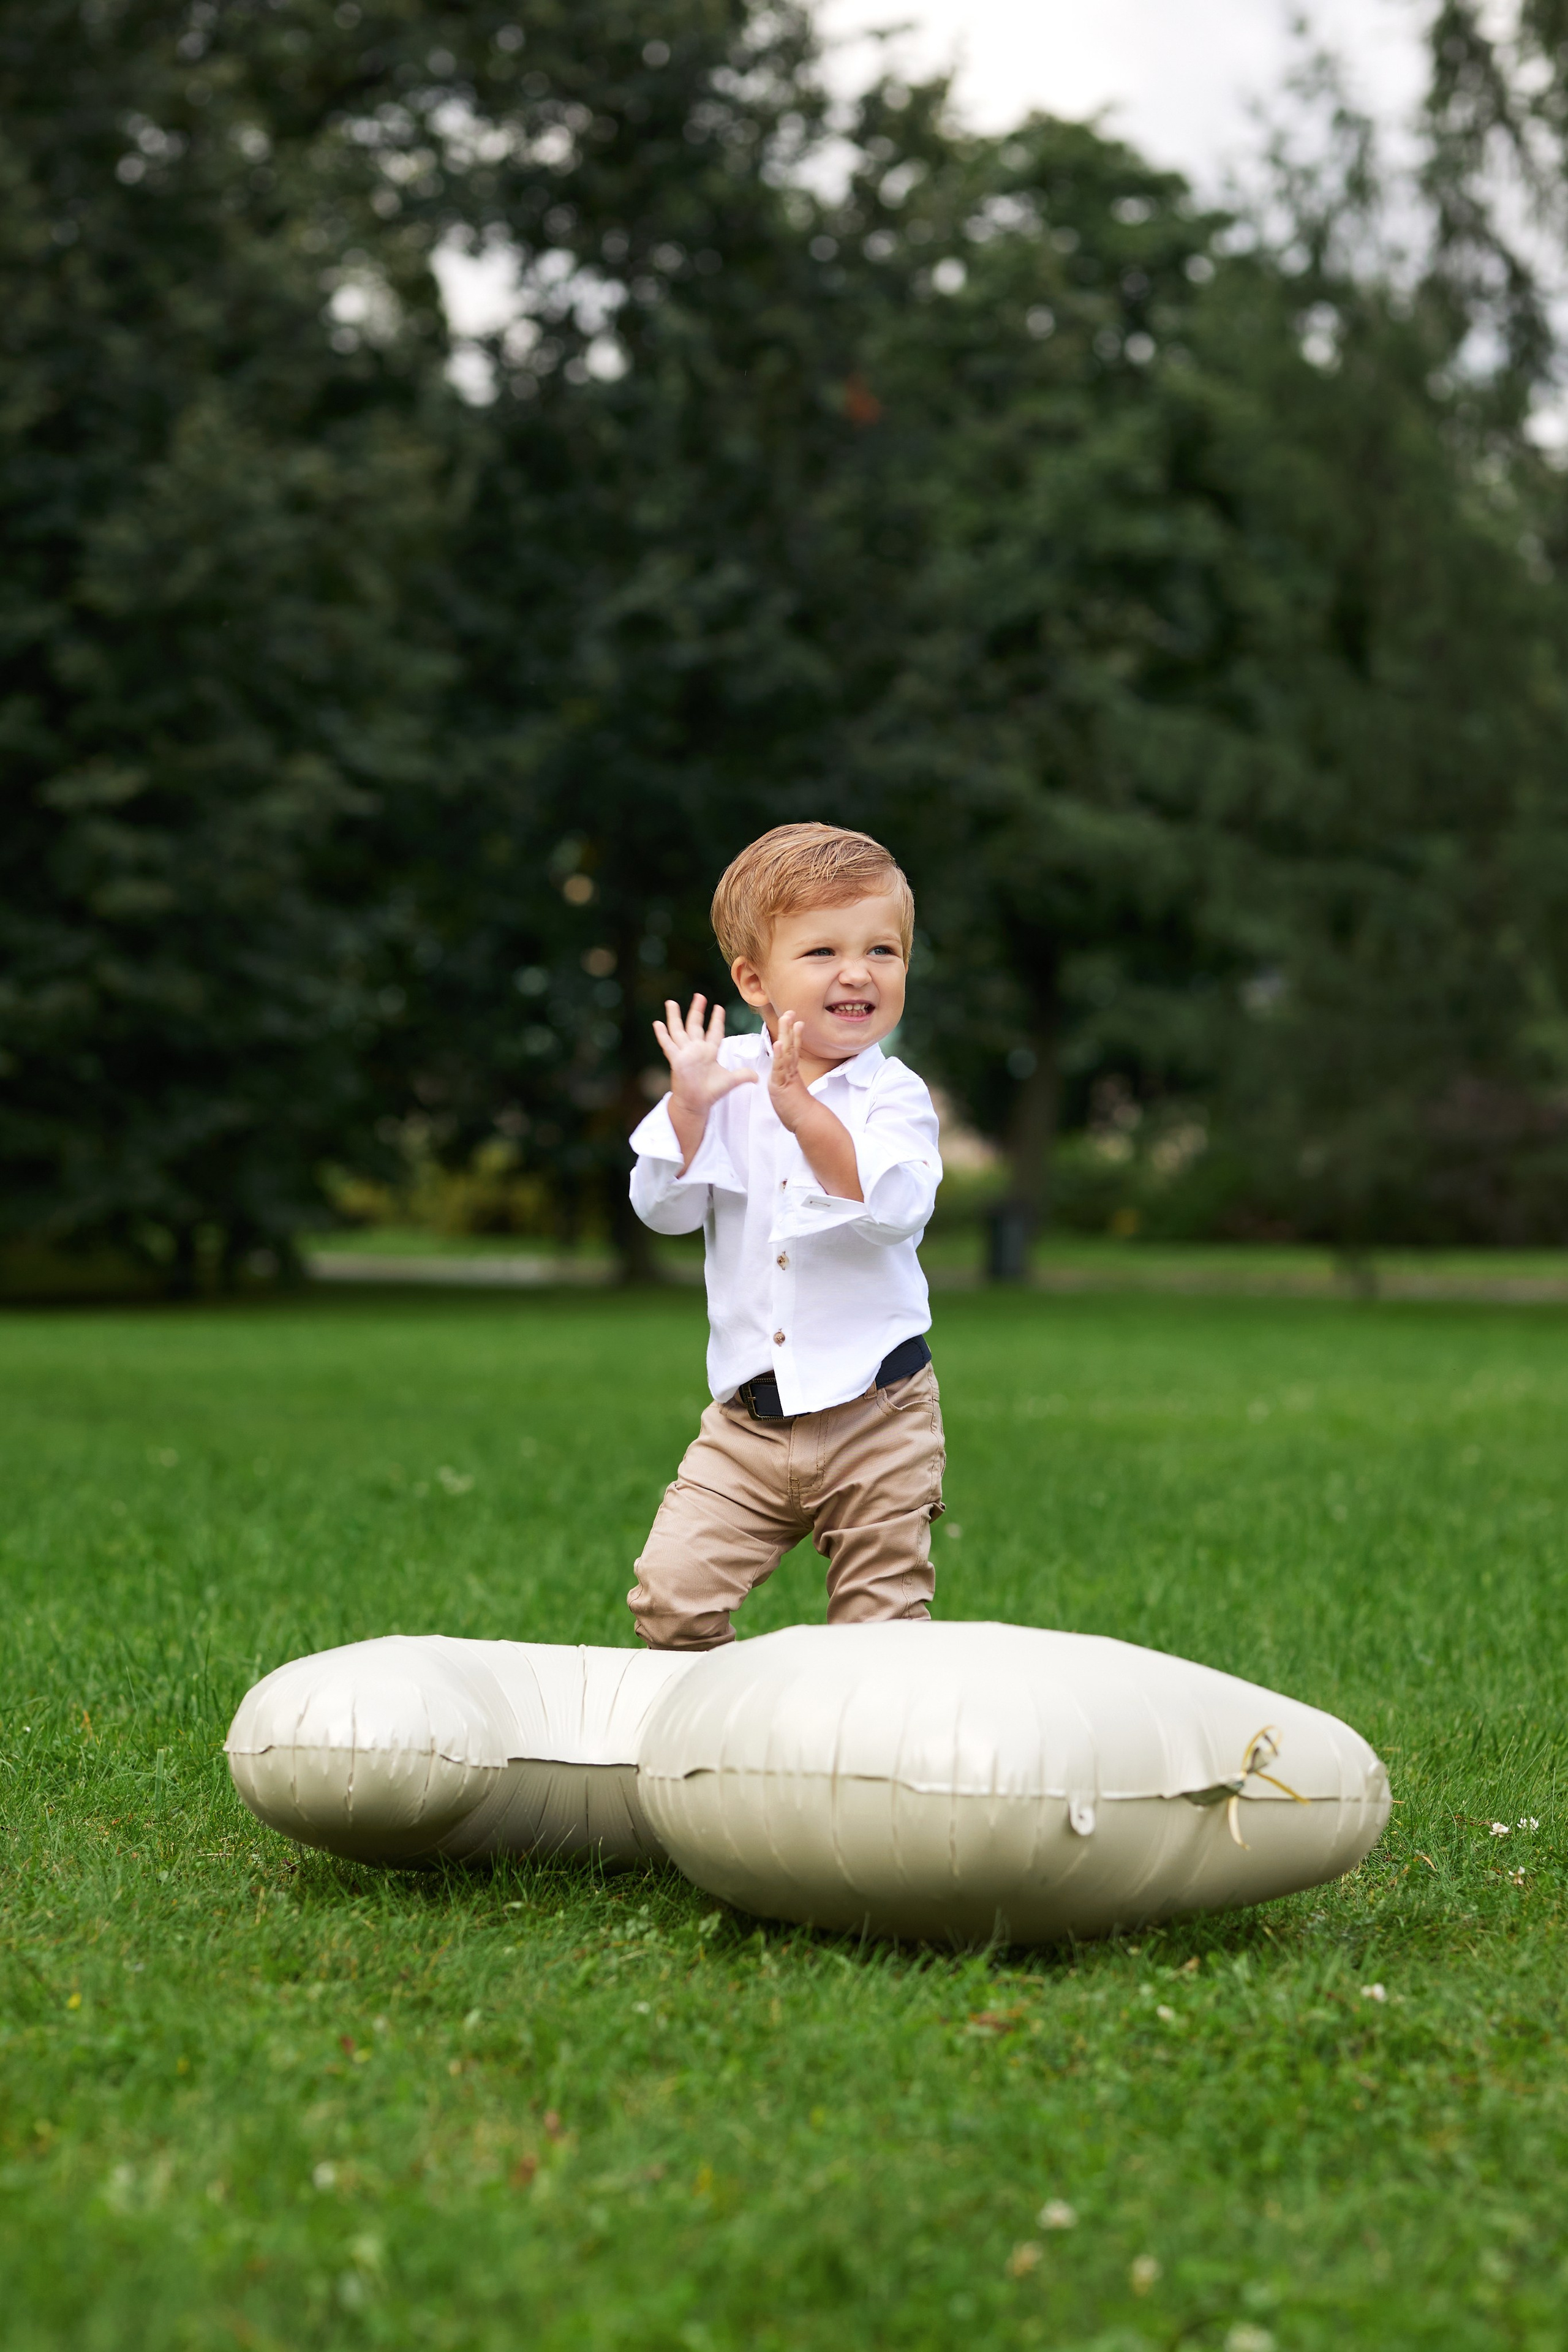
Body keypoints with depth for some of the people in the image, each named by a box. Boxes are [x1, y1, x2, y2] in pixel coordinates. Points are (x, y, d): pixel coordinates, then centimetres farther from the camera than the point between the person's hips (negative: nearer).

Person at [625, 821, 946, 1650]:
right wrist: (688, 1108, -17)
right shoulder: (724, 1076, 2)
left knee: (883, 1621, 4)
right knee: (671, 1597, -6)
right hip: (750, 1416, 2)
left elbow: (895, 1210, -23)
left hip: (875, 1416, -2)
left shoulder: (895, 1095, -5)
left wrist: (804, 1114, -31)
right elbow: (664, 1208, -3)